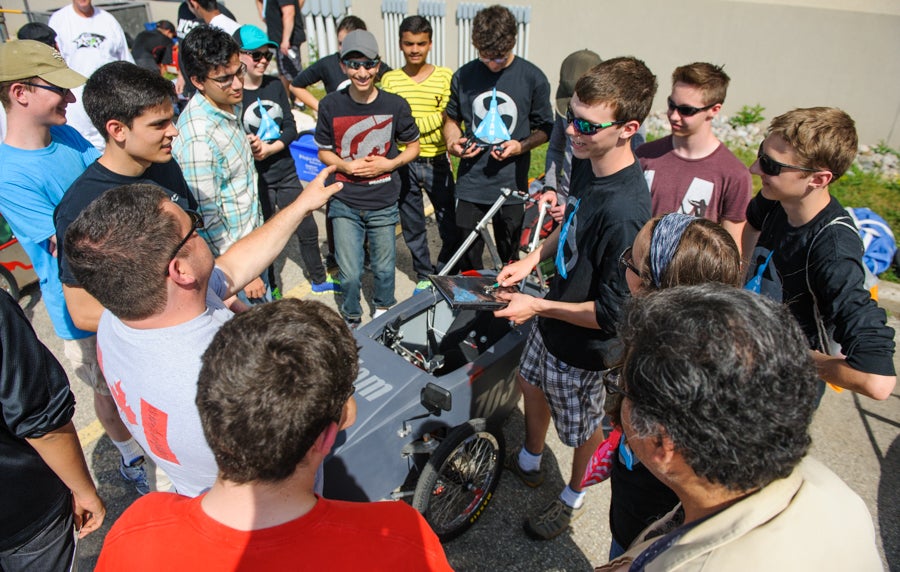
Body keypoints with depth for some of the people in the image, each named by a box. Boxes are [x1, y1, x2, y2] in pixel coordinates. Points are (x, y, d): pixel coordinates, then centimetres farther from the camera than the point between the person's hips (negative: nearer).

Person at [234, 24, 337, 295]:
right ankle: (269, 291, 30)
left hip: (286, 173, 5)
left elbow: (291, 128, 0)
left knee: (308, 229, 14)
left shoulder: (275, 85, 3)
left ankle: (319, 280, 35)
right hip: (255, 180, -5)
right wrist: (247, 146, -31)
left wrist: (269, 148, -17)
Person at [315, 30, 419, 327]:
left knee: (384, 268, 14)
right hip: (345, 203, 0)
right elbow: (324, 151, 6)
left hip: (383, 203, 1)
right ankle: (351, 318, 28)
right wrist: (347, 166, -14)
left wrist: (388, 163, -11)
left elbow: (413, 146, 6)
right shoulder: (331, 105, -5)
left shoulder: (395, 105, -5)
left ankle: (384, 311, 43)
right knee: (350, 272, 0)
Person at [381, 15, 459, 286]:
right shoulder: (389, 79, 1)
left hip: (437, 162, 0)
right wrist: (437, 118, -13)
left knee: (451, 226, 3)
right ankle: (424, 277, 29)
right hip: (404, 164, 0)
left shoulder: (446, 76, 1)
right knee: (413, 228, 10)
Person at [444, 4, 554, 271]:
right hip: (470, 182, 1)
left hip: (512, 184, -1)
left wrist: (521, 146, -15)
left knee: (510, 259, 12)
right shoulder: (463, 76, 2)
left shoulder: (533, 78, -3)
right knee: (467, 260, 6)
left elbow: (545, 129, 4)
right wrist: (452, 142, -7)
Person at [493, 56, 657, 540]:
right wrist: (534, 258, -2)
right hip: (554, 317, 8)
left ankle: (574, 498, 50)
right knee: (533, 383, 29)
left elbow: (612, 314, -30)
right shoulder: (586, 163, -10)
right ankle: (529, 462, 58)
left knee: (583, 425, 18)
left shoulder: (624, 211, -37)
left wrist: (539, 306, -22)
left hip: (586, 343, -8)